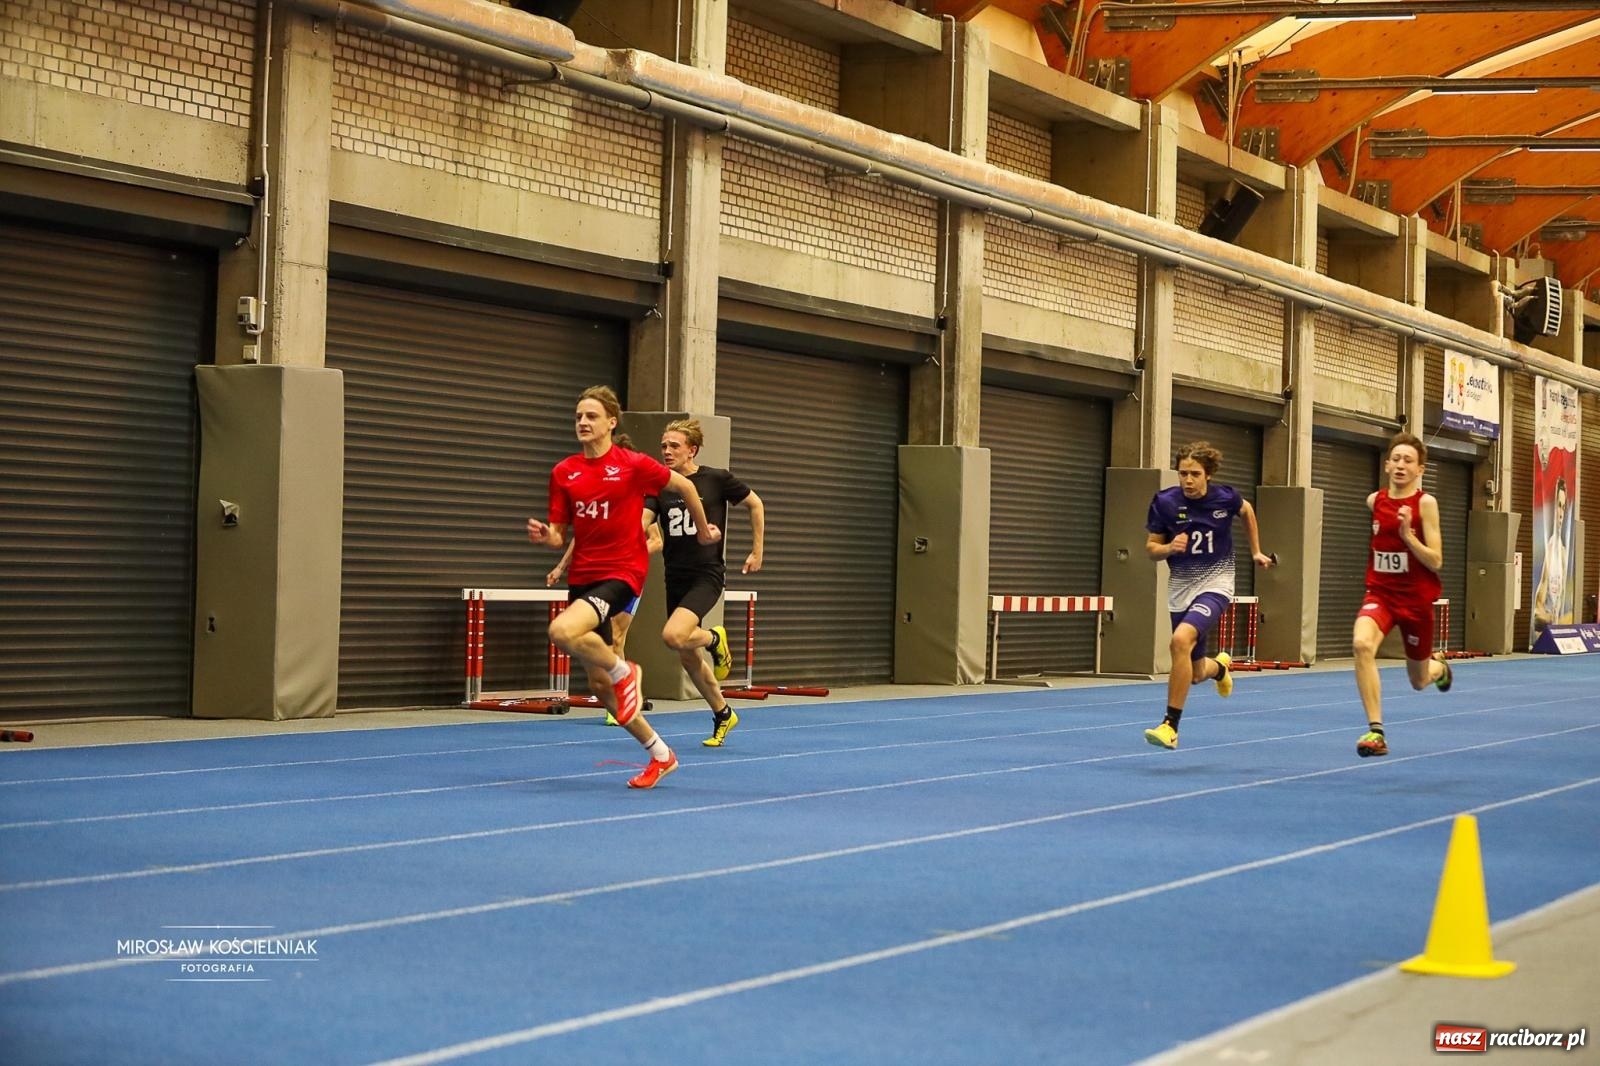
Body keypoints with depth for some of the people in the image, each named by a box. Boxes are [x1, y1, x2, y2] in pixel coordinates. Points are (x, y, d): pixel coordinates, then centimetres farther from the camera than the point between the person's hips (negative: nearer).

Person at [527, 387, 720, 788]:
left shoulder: (633, 465, -8)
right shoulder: (563, 472, 4)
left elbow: (685, 486, 7)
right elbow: (560, 536, 7)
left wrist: (703, 529, 18)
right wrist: (544, 536, -15)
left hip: (621, 572, -6)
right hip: (581, 575, 6)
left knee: (562, 631, -33)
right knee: (599, 685, 9)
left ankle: (623, 671, -5)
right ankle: (659, 754, 24)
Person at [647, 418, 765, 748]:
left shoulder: (717, 479, -7)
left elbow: (755, 505, 6)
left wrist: (757, 551, 6)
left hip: (707, 575, -5)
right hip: (675, 578, 5)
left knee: (673, 636, -28)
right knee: (687, 657, 11)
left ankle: (715, 638, 6)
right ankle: (723, 714, 32)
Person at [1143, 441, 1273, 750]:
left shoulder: (1225, 497, -9)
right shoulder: (1165, 502, -10)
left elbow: (1247, 510, 15)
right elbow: (1151, 548, -1)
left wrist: (1255, 551, 20)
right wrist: (1169, 548, -22)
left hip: (1215, 583, -3)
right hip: (1181, 586, 3)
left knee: (1181, 640, -30)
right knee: (1196, 673, 11)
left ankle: (1170, 725, -22)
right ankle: (1220, 666, 52)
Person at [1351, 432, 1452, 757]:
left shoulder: (1426, 503, -11)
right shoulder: (1374, 501, 0)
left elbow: (1435, 561, -15)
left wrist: (1407, 535, -27)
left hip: (1416, 598, -2)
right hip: (1380, 593, 2)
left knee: (1419, 681, 13)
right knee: (1361, 644, -31)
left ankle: (1439, 667, 53)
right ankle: (1376, 731, -26)